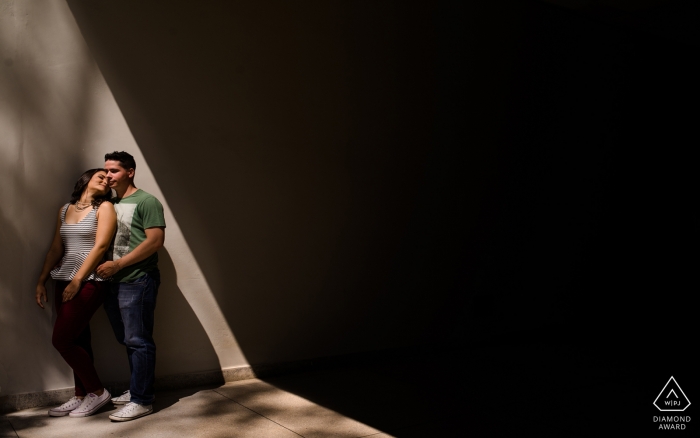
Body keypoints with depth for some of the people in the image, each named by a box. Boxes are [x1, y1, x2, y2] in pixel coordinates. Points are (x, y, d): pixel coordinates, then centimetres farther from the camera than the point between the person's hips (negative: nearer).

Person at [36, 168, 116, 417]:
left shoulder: (105, 207, -1)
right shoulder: (65, 210, 15)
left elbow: (100, 246, -10)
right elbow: (56, 249, 17)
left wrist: (77, 280, -13)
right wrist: (41, 280, 12)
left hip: (89, 282, -5)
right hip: (64, 281, 5)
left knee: (61, 340, -9)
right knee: (77, 341, 8)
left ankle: (97, 392, 3)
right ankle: (81, 396, 19)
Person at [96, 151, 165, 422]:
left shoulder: (146, 202, -6)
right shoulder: (109, 203, 16)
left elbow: (155, 240, -16)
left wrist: (117, 264, -16)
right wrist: (104, 266, 4)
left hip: (137, 281, -7)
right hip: (113, 282, 7)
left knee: (138, 341, -2)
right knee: (127, 341, 14)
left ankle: (141, 401, 5)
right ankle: (139, 389, 27)